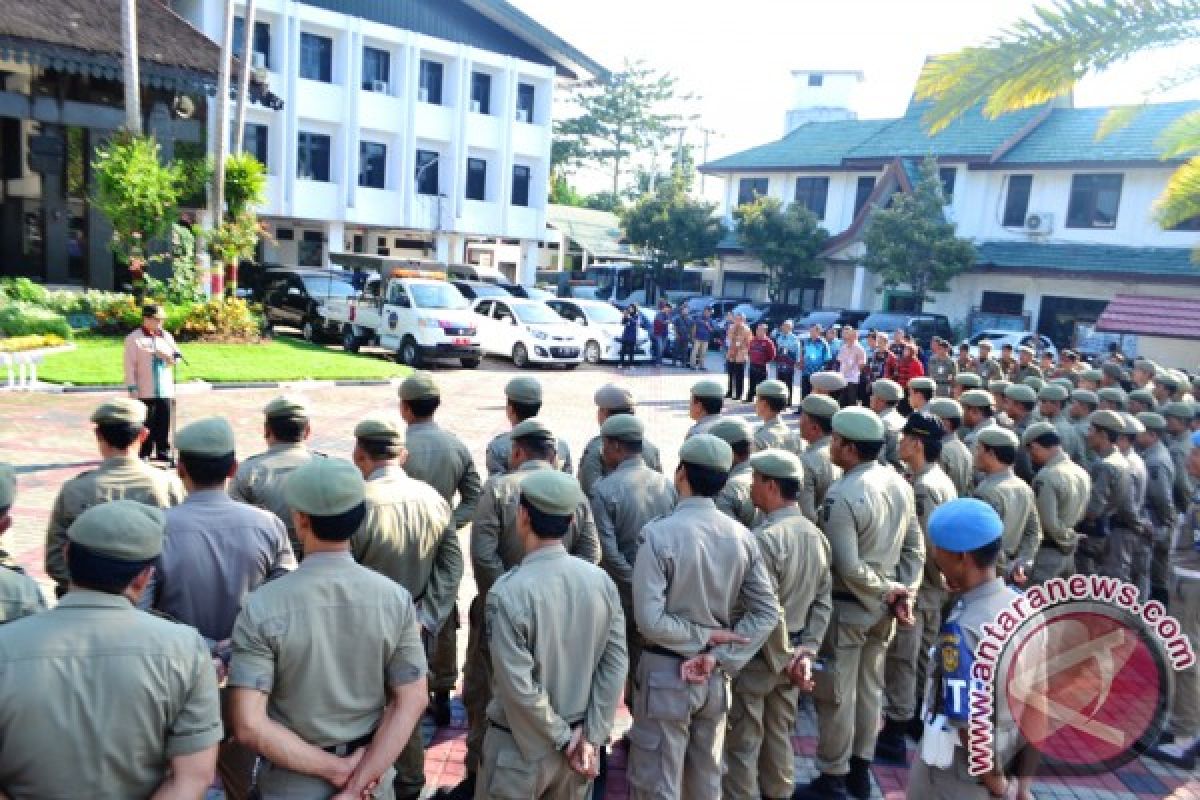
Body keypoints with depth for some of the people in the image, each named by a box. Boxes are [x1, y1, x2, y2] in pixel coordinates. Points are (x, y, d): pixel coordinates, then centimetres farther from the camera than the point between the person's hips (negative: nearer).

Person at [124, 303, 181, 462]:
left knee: (164, 423, 6)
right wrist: (132, 388, -11)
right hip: (144, 391, -4)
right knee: (146, 424, 1)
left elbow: (175, 358, 13)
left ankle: (163, 452, 16)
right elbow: (130, 365, -6)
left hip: (165, 389, 4)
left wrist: (173, 356, -12)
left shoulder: (166, 336, 11)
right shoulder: (134, 339, -3)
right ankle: (143, 454, 11)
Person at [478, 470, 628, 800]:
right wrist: (591, 736, -3)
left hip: (522, 746, -4)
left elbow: (519, 686, -21)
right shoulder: (601, 580, -8)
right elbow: (616, 663, -6)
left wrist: (564, 738, -10)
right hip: (580, 743, 4)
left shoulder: (507, 591, -23)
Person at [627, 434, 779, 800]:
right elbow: (767, 612, -6)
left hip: (666, 672, -5)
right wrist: (718, 657, -11)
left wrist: (704, 635, -13)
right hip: (715, 675, 5)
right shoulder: (742, 535, -6)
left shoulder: (658, 534, -20)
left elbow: (650, 621, -25)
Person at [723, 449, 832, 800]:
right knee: (779, 737, 22)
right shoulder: (816, 535, 1)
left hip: (758, 657, -7)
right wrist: (807, 650, -1)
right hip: (789, 653, 7)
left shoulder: (763, 538, -24)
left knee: (743, 745, 9)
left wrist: (781, 660, -12)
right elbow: (823, 602, 2)